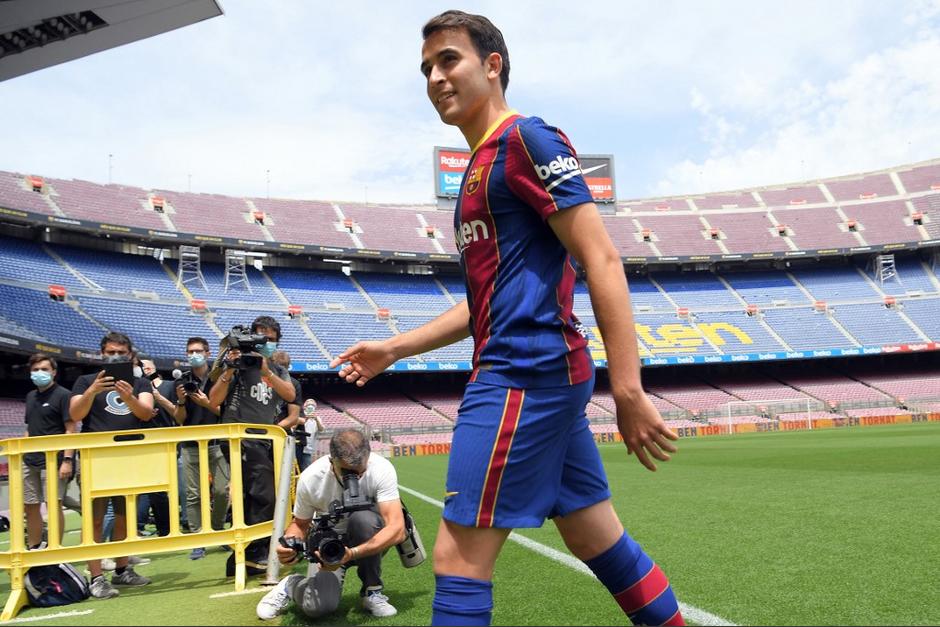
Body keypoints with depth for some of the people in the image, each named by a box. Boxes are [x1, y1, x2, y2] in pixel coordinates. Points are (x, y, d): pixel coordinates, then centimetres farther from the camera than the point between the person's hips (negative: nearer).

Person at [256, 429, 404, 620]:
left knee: (363, 518, -36)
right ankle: (291, 585, 10)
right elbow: (300, 524, -3)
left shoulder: (381, 470, -28)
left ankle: (372, 591, -11)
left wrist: (351, 554, -47)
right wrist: (290, 544, -27)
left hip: (371, 539, 0)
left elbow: (396, 529, -35)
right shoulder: (311, 478, -22)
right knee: (318, 606, -27)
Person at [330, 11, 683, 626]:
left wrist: (627, 391, -22)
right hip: (539, 376, 10)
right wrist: (394, 349, 20)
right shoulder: (482, 166, 21)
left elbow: (602, 259, -15)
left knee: (459, 557, -5)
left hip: (523, 374, -10)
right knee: (600, 541, 15)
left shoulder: (526, 138, -6)